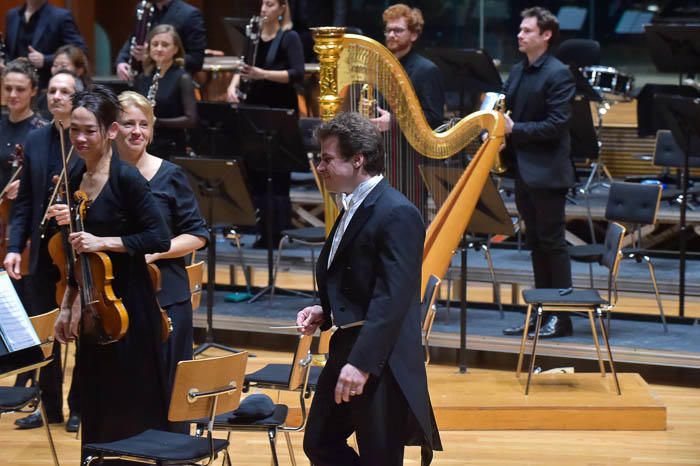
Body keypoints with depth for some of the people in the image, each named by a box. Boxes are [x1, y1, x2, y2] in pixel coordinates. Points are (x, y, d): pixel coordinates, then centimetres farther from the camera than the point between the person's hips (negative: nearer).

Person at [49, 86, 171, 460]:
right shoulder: (76, 182, 9)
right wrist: (67, 307, 15)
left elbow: (159, 239, -16)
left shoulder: (127, 179, -12)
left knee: (133, 408, -1)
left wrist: (103, 241, -22)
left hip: (129, 307, -7)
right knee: (96, 406, 11)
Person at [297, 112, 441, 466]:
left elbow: (392, 298, -23)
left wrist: (362, 363, -27)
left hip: (380, 362, -10)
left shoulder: (397, 214, -17)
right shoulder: (353, 207, 14)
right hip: (346, 349, 10)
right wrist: (325, 312, 5)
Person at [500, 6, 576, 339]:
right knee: (536, 245, 12)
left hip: (547, 172, -8)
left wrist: (515, 130, -19)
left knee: (552, 243, -4)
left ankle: (561, 317, 1)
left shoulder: (558, 74, -11)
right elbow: (507, 112, 19)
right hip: (523, 171, 8)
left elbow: (556, 125, -17)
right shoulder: (517, 72, 14)